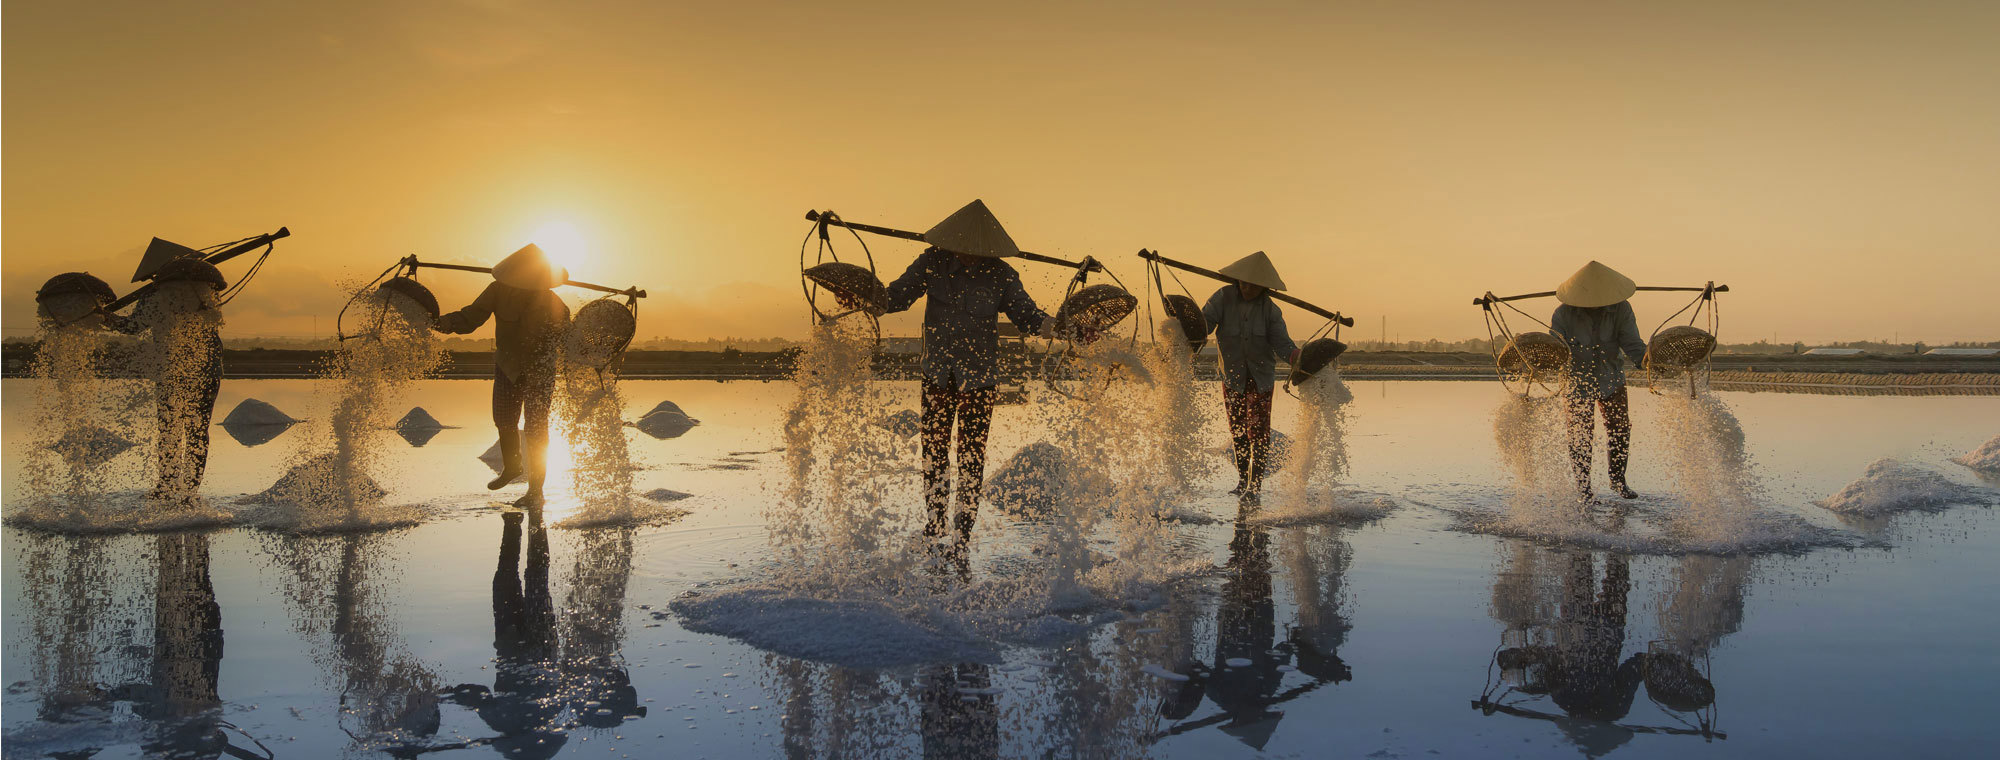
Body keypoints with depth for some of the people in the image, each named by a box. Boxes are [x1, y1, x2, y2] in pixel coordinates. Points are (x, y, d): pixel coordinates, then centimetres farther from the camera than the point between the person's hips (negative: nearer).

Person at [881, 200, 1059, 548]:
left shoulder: (1000, 275, -6)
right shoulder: (933, 262, -4)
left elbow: (1027, 314, -4)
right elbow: (898, 295, -2)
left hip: (979, 377, -1)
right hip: (938, 372, 1)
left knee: (972, 454, 2)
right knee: (933, 446, 6)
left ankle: (964, 533, 12)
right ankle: (936, 522, 24)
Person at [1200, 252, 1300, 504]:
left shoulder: (1270, 310, -7)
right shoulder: (1224, 297, -8)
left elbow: (1282, 343, -12)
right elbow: (1205, 321, -16)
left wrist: (1300, 359, -31)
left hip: (1261, 377, -1)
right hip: (1232, 376, 1)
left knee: (1258, 432, -9)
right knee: (1237, 431, 12)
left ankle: (1254, 487, -6)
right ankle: (1243, 480, 29)